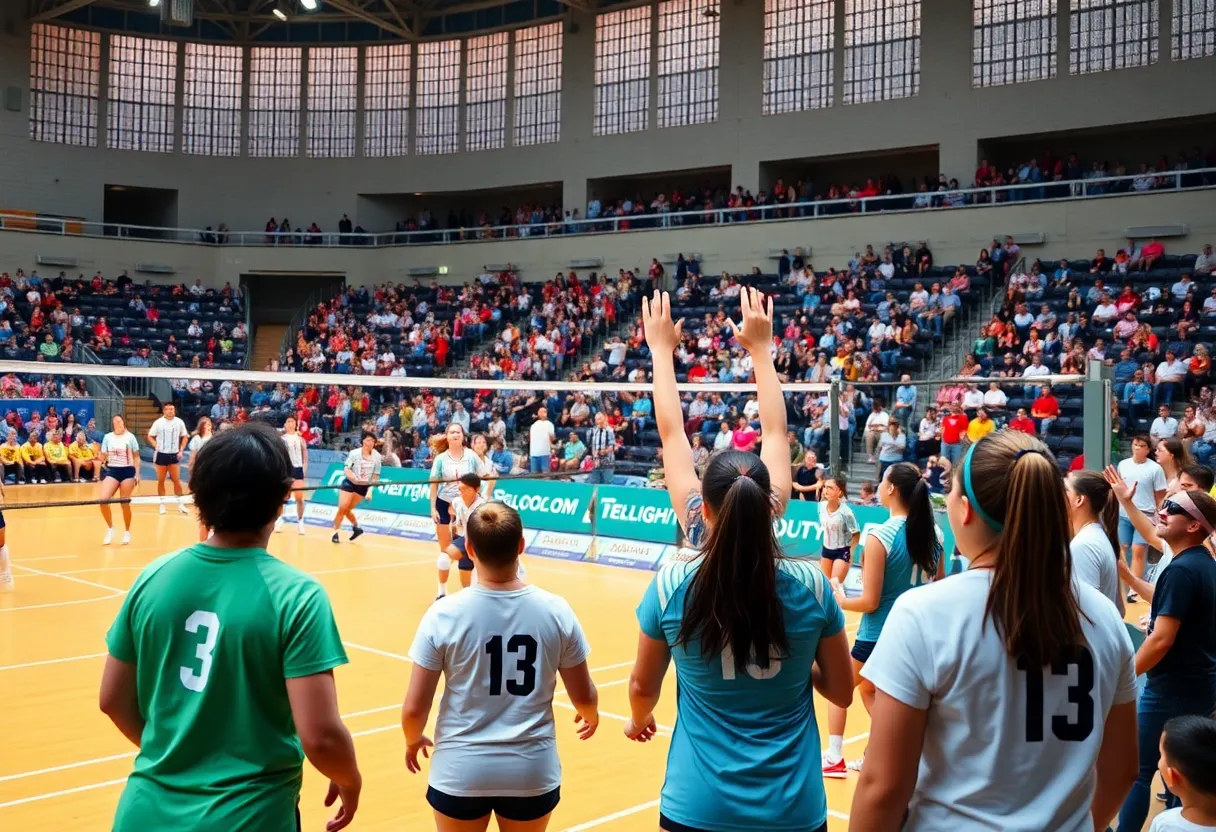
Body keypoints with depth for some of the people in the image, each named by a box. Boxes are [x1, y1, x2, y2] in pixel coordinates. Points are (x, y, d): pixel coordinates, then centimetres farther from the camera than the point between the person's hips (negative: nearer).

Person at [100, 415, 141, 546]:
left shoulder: (130, 437, -1)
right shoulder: (107, 437, 4)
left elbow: (136, 456, 3)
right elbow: (103, 456, 10)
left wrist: (137, 474, -3)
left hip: (127, 471, -2)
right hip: (112, 471, 2)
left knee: (125, 503, 1)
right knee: (102, 499, -13)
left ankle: (127, 532, 19)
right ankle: (110, 528, 7)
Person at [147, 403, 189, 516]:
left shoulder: (179, 422, 0)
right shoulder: (158, 422, -4)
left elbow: (185, 437, 10)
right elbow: (150, 436, 4)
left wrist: (181, 450, 1)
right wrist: (156, 446, -11)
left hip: (174, 455, 1)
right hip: (161, 454, -1)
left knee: (177, 480, 0)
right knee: (161, 480, 6)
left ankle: (180, 503, 9)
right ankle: (162, 504, 15)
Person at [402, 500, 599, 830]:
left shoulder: (444, 614, -14)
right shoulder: (555, 611, -10)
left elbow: (414, 709, -10)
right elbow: (584, 697, 0)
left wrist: (413, 741, 13)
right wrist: (591, 716, 24)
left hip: (461, 772, -1)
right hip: (532, 771, 1)